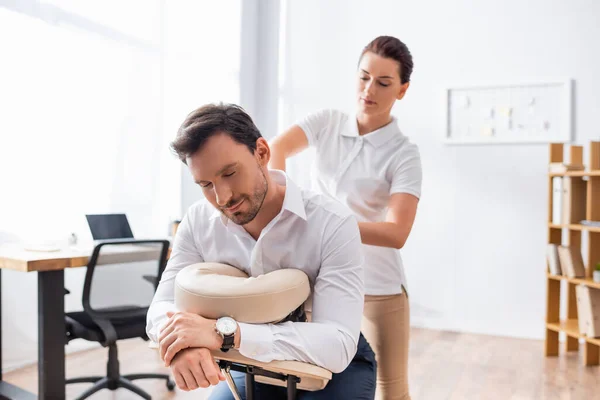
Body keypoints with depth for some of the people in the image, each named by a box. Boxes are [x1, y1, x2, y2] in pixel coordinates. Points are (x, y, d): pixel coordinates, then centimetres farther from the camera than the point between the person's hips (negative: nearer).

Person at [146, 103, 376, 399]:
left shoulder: (333, 224, -28)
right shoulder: (198, 222, -13)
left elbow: (338, 346, -35)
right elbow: (162, 308, -13)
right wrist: (183, 346, -38)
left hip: (337, 367, -3)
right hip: (254, 366, 4)